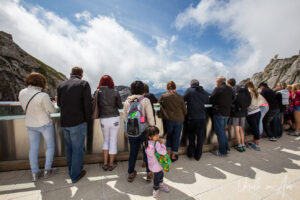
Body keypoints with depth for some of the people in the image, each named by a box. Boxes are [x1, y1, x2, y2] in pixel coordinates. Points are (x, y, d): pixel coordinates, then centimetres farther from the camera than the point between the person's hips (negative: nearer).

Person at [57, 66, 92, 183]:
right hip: (78, 122, -5)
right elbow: (87, 104, -16)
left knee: (69, 147, 23)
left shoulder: (61, 86, 5)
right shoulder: (84, 84, -10)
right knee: (77, 149, 9)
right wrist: (87, 120, -3)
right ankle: (75, 175, 25)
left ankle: (71, 170, 41)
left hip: (64, 122, 6)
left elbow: (59, 104, 13)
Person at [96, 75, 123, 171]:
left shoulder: (97, 92, -3)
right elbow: (121, 106, 1)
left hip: (103, 120, 2)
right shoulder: (115, 93, -8)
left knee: (105, 140, 24)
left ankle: (105, 164, 29)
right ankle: (111, 164, 29)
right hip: (115, 119, -2)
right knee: (113, 141, 13)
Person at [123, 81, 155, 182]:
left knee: (133, 151, 19)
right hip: (144, 130, -3)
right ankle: (149, 173, 32)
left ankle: (131, 173, 35)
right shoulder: (145, 100, -14)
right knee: (147, 151, 16)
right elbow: (150, 117, -15)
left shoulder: (127, 101, -2)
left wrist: (125, 131, 14)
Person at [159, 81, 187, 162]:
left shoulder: (163, 97, -7)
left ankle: (169, 153, 27)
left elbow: (159, 103, 9)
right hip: (179, 120, 0)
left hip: (168, 120, 0)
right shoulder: (180, 97, -6)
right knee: (176, 137, 14)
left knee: (169, 135, 21)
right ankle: (174, 156, 26)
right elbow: (185, 111, 0)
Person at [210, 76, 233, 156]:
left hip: (218, 113, -7)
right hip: (227, 113, 7)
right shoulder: (230, 90, 9)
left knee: (219, 132, 3)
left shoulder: (217, 89, -12)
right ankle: (226, 148, 28)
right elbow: (231, 101, 13)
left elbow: (211, 100, -10)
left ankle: (222, 152, 11)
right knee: (222, 131, 21)